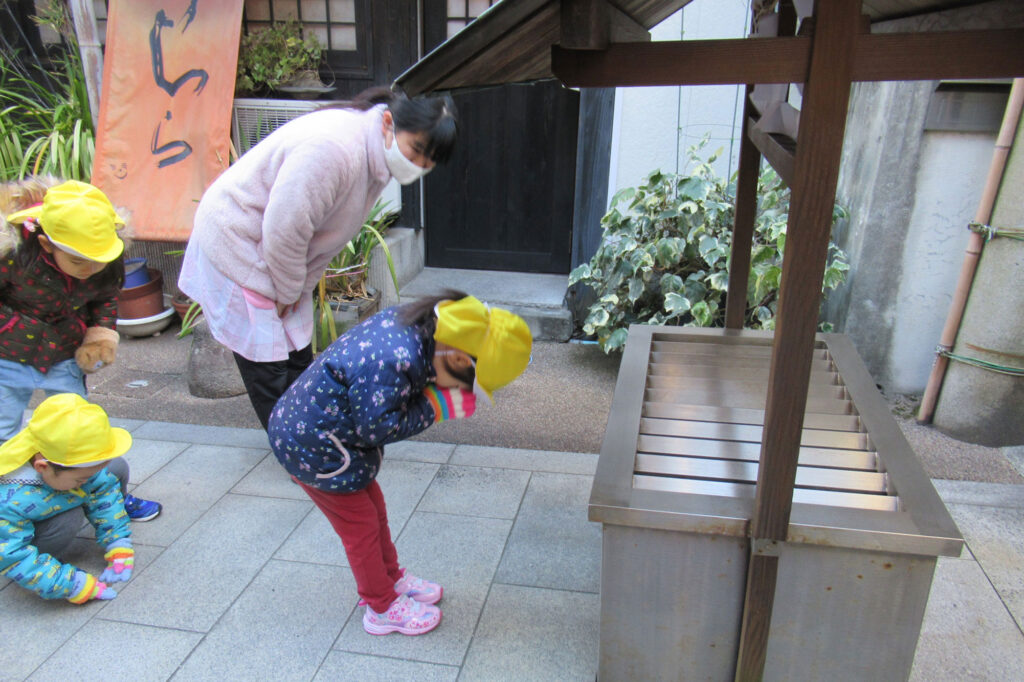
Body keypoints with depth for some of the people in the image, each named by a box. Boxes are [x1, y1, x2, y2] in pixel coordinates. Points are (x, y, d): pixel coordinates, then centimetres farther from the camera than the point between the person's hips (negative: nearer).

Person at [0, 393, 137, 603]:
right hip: (21, 530, -5)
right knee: (67, 519, -36)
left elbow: (104, 490, -17)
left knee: (117, 467, -11)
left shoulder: (74, 461, -28)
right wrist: (77, 587, -39)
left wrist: (119, 548, -19)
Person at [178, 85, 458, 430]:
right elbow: (284, 230, -29)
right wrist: (289, 292, -14)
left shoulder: (378, 156, -3)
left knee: (298, 354, 13)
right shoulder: (334, 147, -34)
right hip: (235, 238, -9)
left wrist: (301, 288, 6)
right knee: (266, 357, -3)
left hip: (278, 249, 9)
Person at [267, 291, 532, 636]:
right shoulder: (392, 362, -38)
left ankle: (392, 578, 44)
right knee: (361, 526, 8)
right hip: (310, 445, -9)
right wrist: (435, 406, -21)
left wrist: (429, 390, -12)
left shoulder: (413, 321, -11)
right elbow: (375, 428, -26)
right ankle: (382, 608, 29)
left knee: (374, 510, 23)